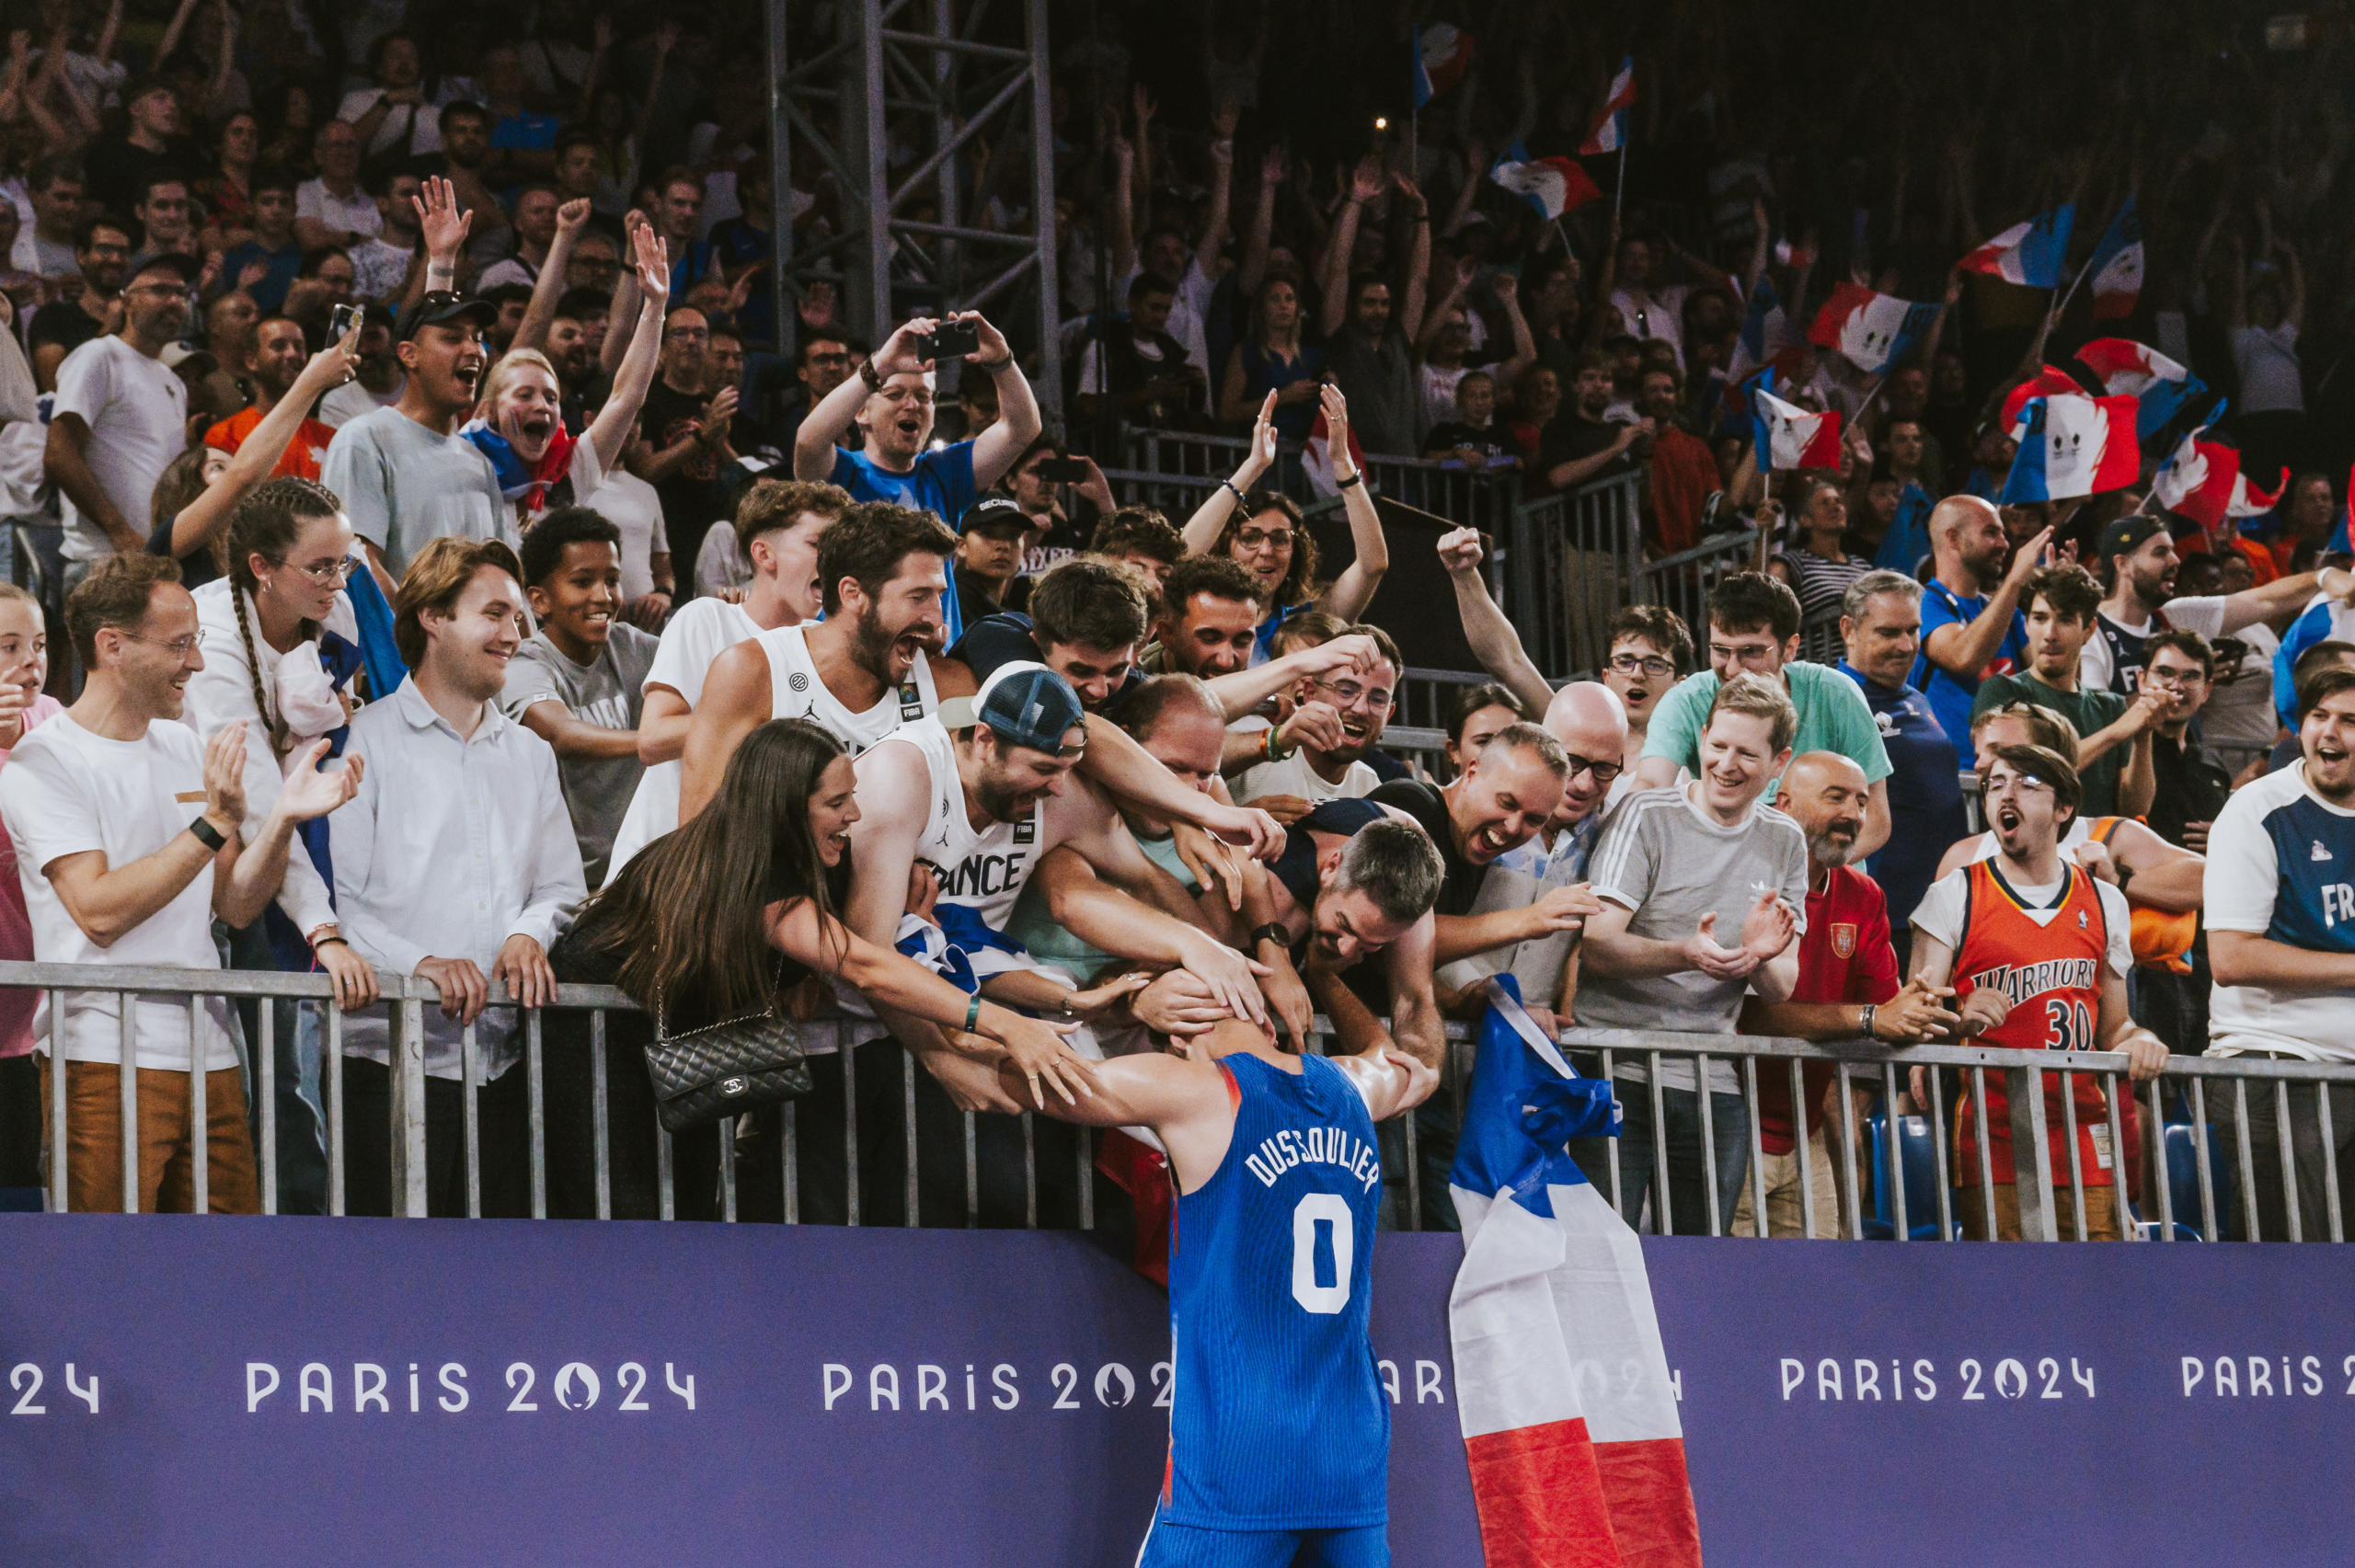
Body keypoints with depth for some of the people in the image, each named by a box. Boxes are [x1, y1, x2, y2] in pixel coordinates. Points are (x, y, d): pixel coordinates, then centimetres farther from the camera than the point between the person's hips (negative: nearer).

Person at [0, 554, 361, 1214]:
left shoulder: (183, 746, 16)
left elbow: (236, 905, 12)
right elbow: (98, 911, -17)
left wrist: (284, 818, -5)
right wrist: (213, 824, -20)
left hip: (209, 1055, 6)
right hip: (107, 1060, -6)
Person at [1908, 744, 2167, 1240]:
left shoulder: (2104, 903, 15)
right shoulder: (1954, 896, 4)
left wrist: (2138, 1040, -2)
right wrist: (1960, 1020, -20)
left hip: (2085, 1140, 3)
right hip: (1994, 1140, -3)